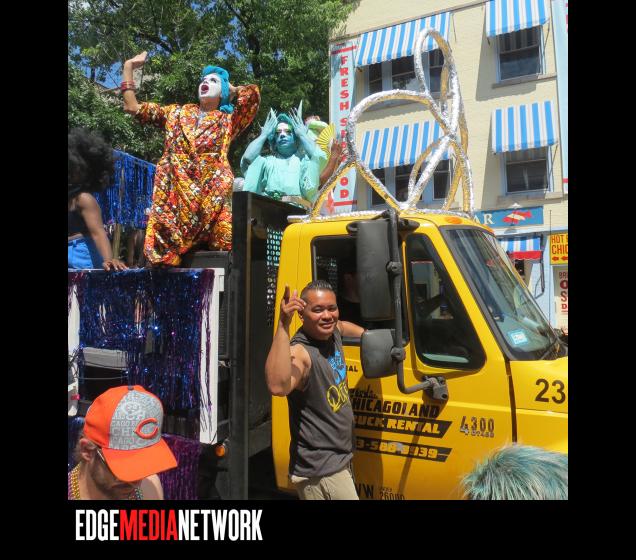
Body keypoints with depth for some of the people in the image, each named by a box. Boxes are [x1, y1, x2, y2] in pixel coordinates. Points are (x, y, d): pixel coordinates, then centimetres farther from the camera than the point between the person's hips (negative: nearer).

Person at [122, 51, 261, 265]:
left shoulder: (229, 120, 16)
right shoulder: (177, 113, 23)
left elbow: (253, 93, 0)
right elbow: (132, 107, 22)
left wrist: (233, 90, 20)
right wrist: (128, 66, 26)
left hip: (212, 194, -2)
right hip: (174, 193, 2)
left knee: (224, 248, -15)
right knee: (165, 253, -4)